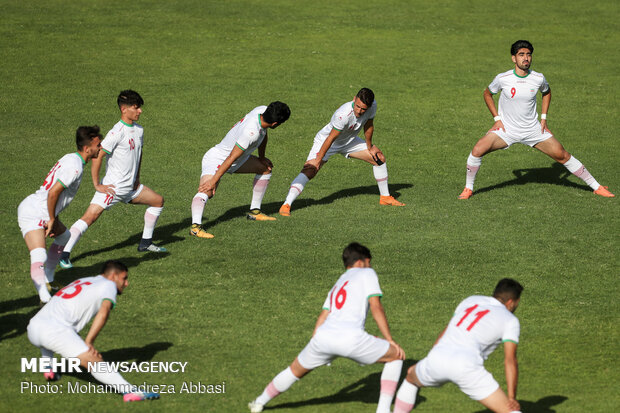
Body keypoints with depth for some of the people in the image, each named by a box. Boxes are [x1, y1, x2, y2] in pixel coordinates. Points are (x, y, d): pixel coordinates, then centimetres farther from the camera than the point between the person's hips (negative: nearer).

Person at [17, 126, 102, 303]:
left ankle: (47, 281, 35)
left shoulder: (71, 159, 12)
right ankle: (45, 296, -39)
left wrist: (53, 219, 14)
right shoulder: (75, 166, -19)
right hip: (33, 214, -10)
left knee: (64, 237, 29)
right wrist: (52, 220, -13)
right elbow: (53, 192, -24)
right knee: (39, 258, -24)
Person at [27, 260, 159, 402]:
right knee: (94, 362, -18)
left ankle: (47, 369, 29)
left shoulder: (83, 281, 30)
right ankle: (130, 391, -32)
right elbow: (103, 312, -10)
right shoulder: (109, 285, 8)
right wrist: (89, 342, -8)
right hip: (55, 330, -7)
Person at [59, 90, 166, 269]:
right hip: (112, 187, -9)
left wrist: (137, 179, 19)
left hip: (131, 187, 9)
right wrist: (97, 185, -19)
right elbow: (98, 156, -23)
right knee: (90, 216, -19)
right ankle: (63, 254, -21)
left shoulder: (139, 130, 7)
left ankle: (146, 242, 27)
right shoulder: (117, 132, -20)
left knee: (158, 201, 15)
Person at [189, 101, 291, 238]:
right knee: (207, 191, -33)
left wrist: (261, 158, 22)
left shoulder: (262, 110, -11)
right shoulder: (251, 132, -37)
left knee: (265, 168, 20)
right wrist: (213, 181, -30)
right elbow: (231, 158, -33)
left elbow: (263, 134, 13)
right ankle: (196, 226, -48)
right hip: (216, 159, -10)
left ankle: (254, 212, 26)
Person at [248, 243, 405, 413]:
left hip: (323, 335, 6)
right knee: (395, 356, 12)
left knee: (296, 370, 29)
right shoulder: (367, 273, 18)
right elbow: (376, 307, 6)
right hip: (351, 338, -6)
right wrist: (390, 340, 6)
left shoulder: (337, 284, 35)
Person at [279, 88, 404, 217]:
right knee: (308, 171, -25)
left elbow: (368, 126, -2)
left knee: (379, 158, 6)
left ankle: (385, 197, 26)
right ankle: (286, 206, -29)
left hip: (349, 141, 7)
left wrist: (370, 147, 10)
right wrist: (318, 160, -25)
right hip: (325, 140, -7)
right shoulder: (343, 115, -39)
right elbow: (330, 138, -32)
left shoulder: (372, 106, -21)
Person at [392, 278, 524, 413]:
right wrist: (512, 398, -3)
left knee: (411, 378, 38)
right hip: (466, 366, -5)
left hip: (437, 356, 5)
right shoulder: (510, 320, 12)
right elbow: (510, 360, 0)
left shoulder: (471, 300, 27)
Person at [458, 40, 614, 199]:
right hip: (506, 128, -1)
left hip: (533, 129, 1)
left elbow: (546, 92, 15)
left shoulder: (538, 78, -9)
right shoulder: (502, 78, -14)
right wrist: (497, 118, -2)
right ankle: (468, 188, 0)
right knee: (478, 149, -22)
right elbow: (487, 94, 6)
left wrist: (543, 118, 7)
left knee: (562, 155, -3)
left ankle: (595, 186, 11)